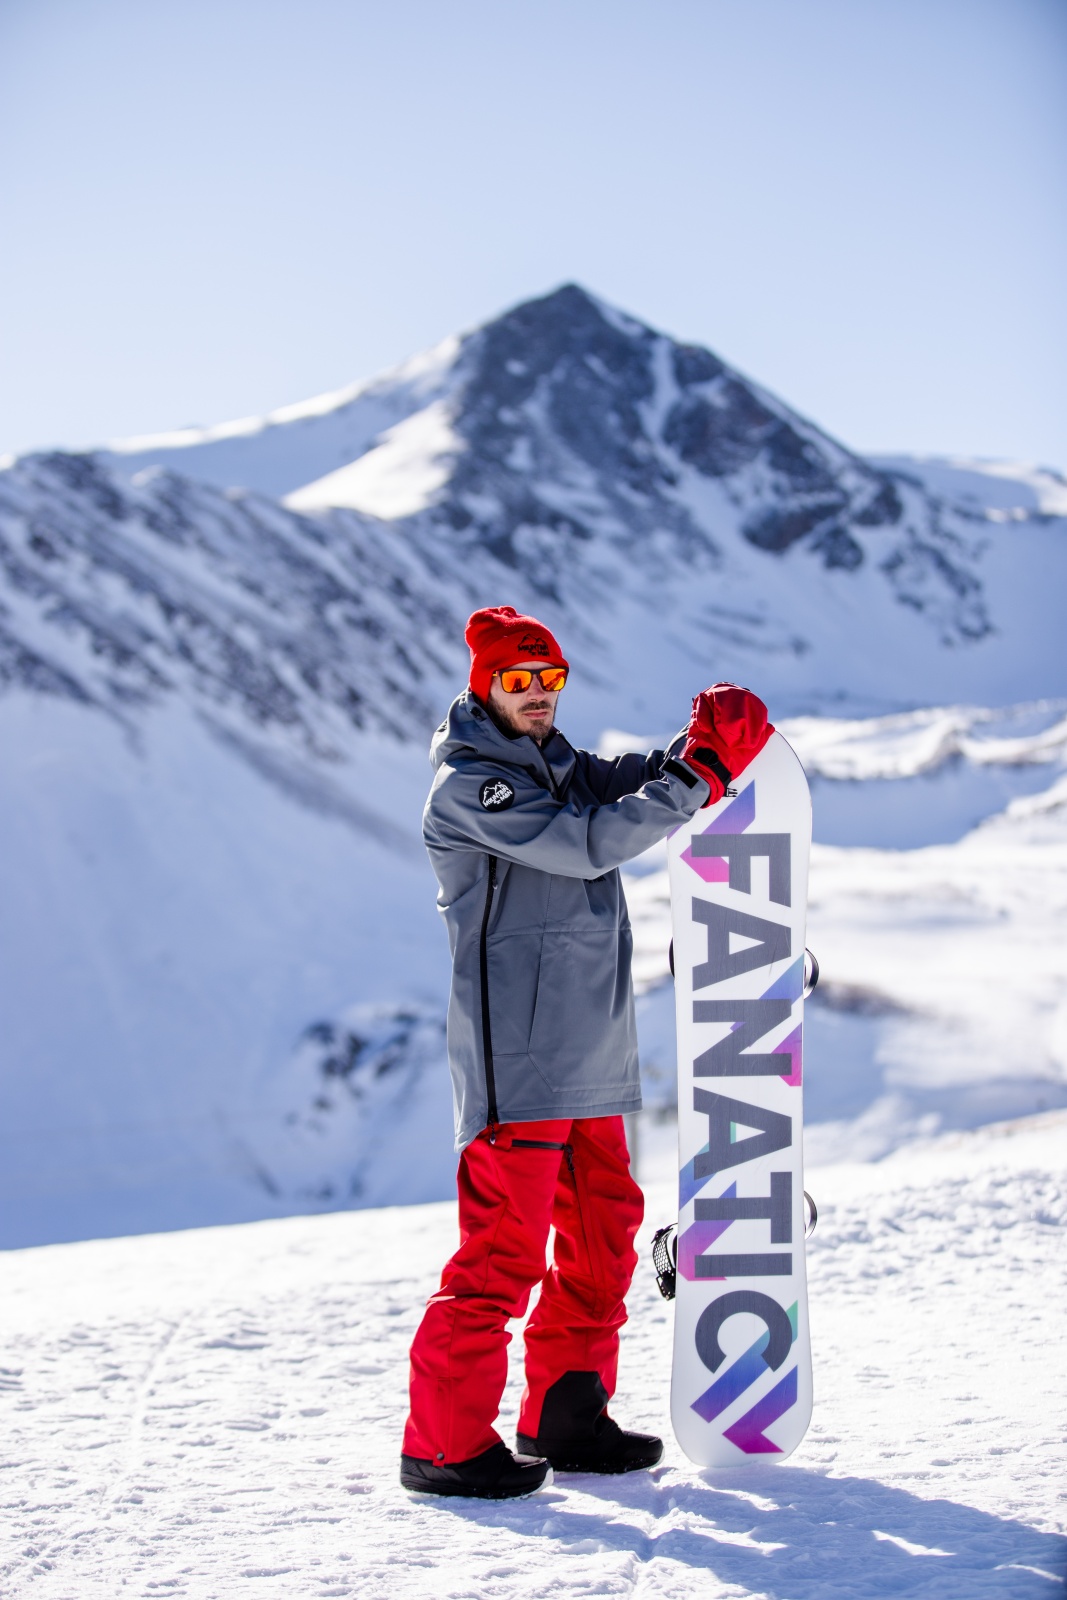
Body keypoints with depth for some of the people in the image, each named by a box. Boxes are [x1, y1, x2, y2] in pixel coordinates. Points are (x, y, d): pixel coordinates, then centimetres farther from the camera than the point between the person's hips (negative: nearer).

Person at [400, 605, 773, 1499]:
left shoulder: (563, 768, 19)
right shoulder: (468, 786, -10)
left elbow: (636, 790, 7)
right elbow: (587, 844, -19)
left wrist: (707, 749, -12)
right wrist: (694, 778, -19)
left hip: (590, 1056, 9)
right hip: (517, 1063, -9)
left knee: (603, 1233, 14)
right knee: (505, 1249, -8)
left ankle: (566, 1419, 25)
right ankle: (445, 1443, 0)